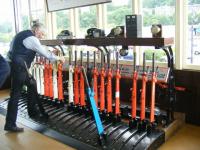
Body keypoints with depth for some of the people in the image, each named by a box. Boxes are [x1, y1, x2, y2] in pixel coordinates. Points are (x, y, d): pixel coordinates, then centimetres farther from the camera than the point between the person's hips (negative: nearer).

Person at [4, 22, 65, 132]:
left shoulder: (23, 34, 17)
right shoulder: (31, 38, -12)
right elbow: (44, 52, -11)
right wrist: (58, 58, 1)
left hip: (16, 65, 10)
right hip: (18, 67, -10)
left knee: (32, 84, 21)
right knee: (15, 94, -7)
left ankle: (32, 110, 30)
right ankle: (10, 124, -1)